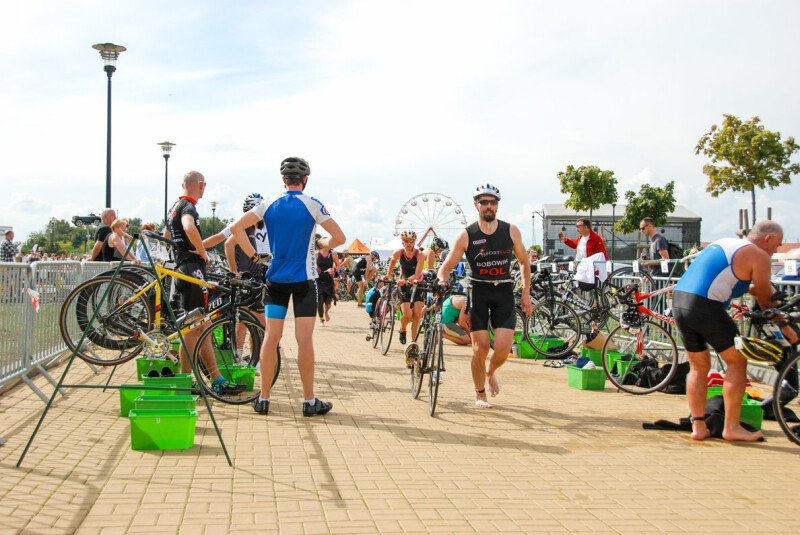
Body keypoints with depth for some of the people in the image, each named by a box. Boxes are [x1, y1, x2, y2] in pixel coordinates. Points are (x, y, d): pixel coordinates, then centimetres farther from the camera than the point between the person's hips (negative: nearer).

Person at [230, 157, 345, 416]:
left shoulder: (269, 204, 4)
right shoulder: (313, 205, -6)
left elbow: (236, 227, -3)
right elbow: (339, 238, -10)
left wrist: (252, 254, 2)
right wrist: (323, 244, 10)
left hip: (275, 279, 3)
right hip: (304, 279, -3)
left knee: (271, 336, 6)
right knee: (304, 338, -2)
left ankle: (263, 399, 9)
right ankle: (309, 401, 3)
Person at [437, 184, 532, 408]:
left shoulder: (511, 231, 2)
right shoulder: (466, 235, -4)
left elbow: (524, 262, 14)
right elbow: (446, 267, -1)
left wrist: (526, 294, 7)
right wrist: (441, 283, -22)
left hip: (504, 293, 1)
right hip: (478, 292, -1)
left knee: (503, 348, -10)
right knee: (480, 349, -6)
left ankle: (490, 372, 25)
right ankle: (480, 395, 16)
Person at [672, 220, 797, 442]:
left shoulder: (724, 243, 24)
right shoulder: (758, 255, 1)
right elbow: (766, 302, 6)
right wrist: (787, 331, 17)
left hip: (679, 300, 8)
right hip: (705, 306, -8)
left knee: (699, 367, 17)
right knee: (737, 362, 6)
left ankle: (698, 426, 16)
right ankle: (731, 427, 7)